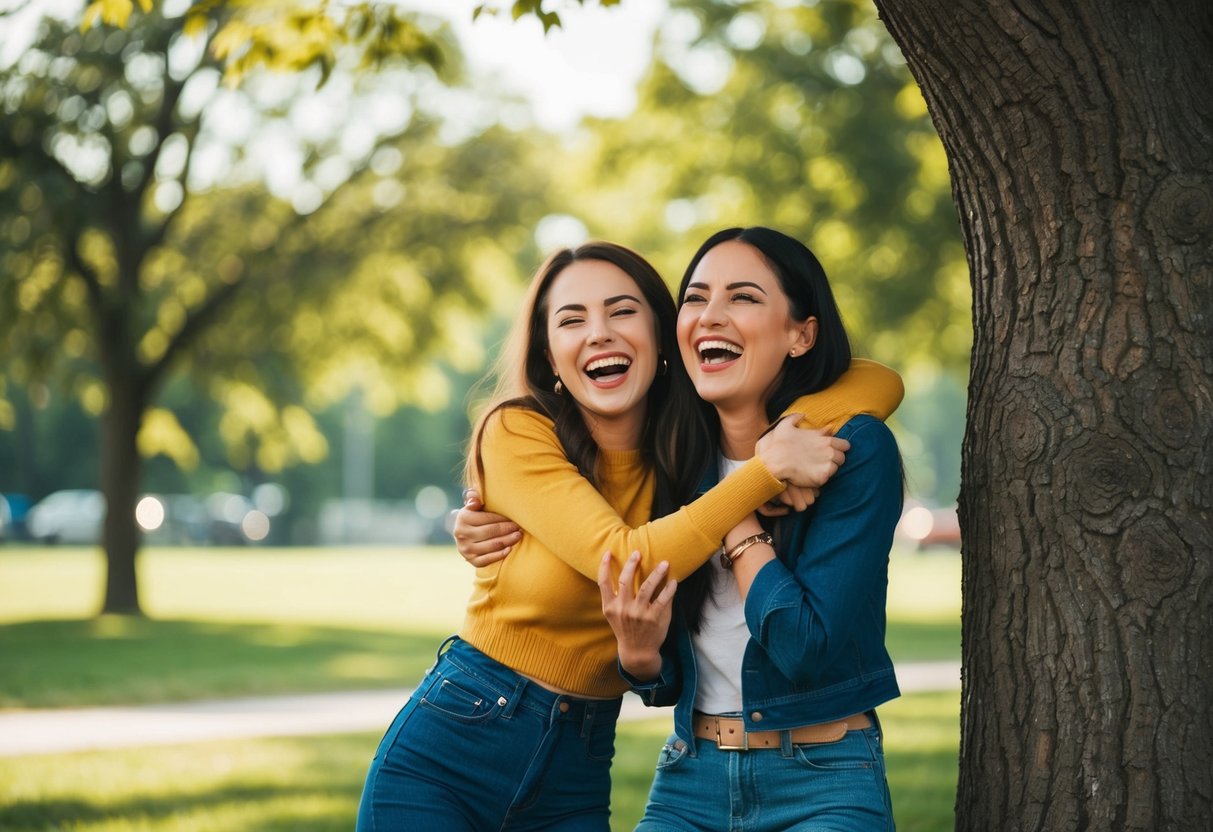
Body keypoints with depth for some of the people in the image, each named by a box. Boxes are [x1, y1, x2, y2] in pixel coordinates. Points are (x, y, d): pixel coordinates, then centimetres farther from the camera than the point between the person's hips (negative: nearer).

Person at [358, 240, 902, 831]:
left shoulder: (694, 449, 1)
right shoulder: (516, 433, -11)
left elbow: (881, 383, -4)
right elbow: (628, 564, -23)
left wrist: (788, 431, -23)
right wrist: (768, 468, -25)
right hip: (442, 758, -4)